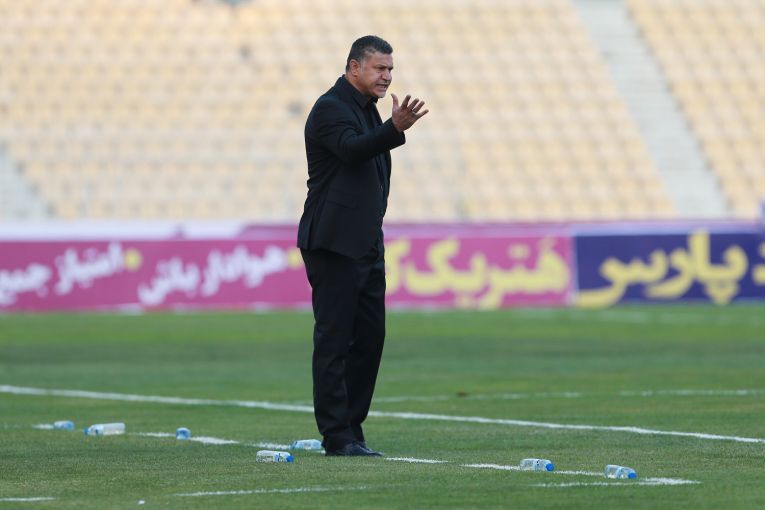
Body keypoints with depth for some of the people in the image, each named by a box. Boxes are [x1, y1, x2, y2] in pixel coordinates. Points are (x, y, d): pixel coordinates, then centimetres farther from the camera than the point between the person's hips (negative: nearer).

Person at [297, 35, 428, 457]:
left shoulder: (367, 109, 18)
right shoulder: (331, 108, -11)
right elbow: (351, 149, -31)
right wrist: (395, 129, -45)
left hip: (365, 245, 9)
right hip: (333, 244, -9)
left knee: (369, 337, 8)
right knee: (334, 340, -6)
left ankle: (352, 427, 14)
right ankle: (337, 437, -6)